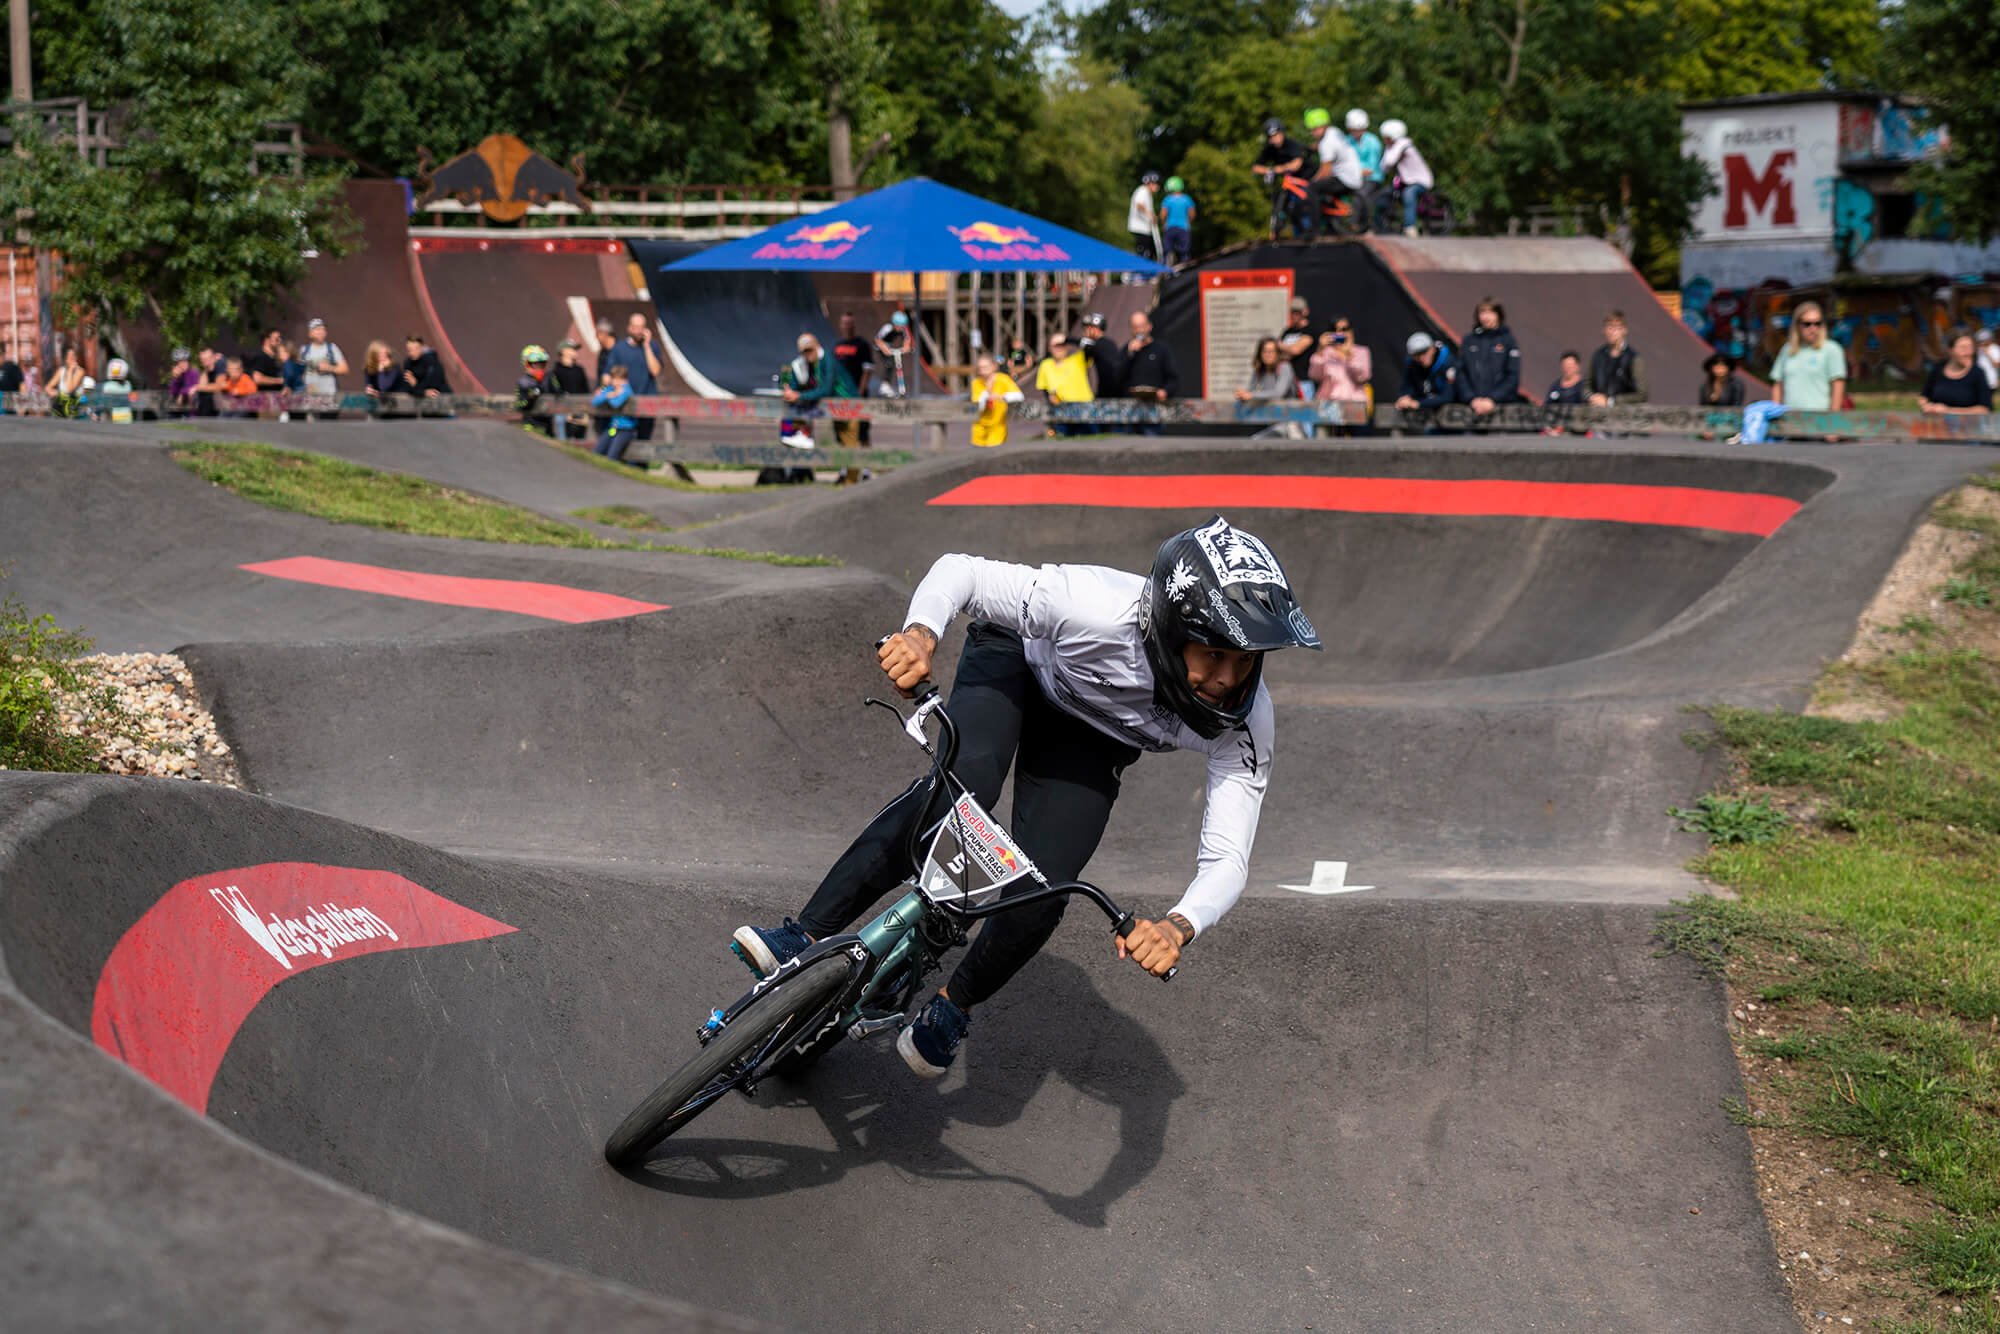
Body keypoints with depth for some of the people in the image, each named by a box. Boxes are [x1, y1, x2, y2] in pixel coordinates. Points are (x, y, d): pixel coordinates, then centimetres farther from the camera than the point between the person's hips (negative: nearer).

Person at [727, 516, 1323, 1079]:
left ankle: (953, 1005, 12)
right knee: (963, 783, -33)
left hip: (1091, 738, 2)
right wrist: (920, 633, -51)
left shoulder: (1245, 724, -32)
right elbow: (959, 571, -30)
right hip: (1018, 659, -2)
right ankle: (807, 938, -28)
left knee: (1039, 895, -17)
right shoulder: (1097, 609, -41)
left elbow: (1227, 858, -32)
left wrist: (1179, 926, -54)